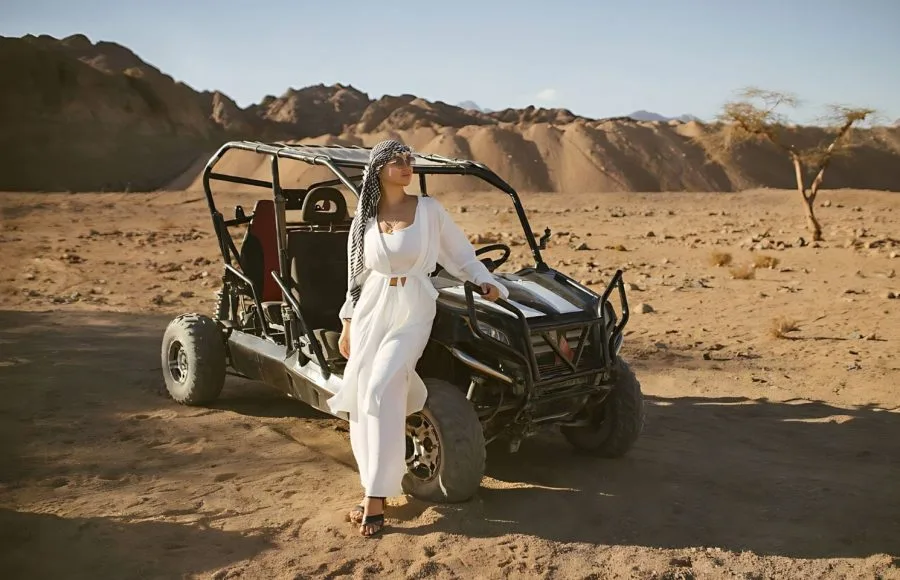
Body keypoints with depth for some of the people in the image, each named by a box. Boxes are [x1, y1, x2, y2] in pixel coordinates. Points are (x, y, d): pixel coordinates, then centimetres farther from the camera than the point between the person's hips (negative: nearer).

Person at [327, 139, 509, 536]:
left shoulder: (428, 209, 0)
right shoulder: (364, 220, 8)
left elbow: (460, 253, 8)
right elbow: (357, 274, 14)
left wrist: (485, 281, -6)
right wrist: (347, 324, 13)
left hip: (413, 310, -4)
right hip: (371, 310, 4)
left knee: (380, 393, -18)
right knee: (360, 396, 0)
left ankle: (375, 498, -11)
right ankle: (374, 488, 17)